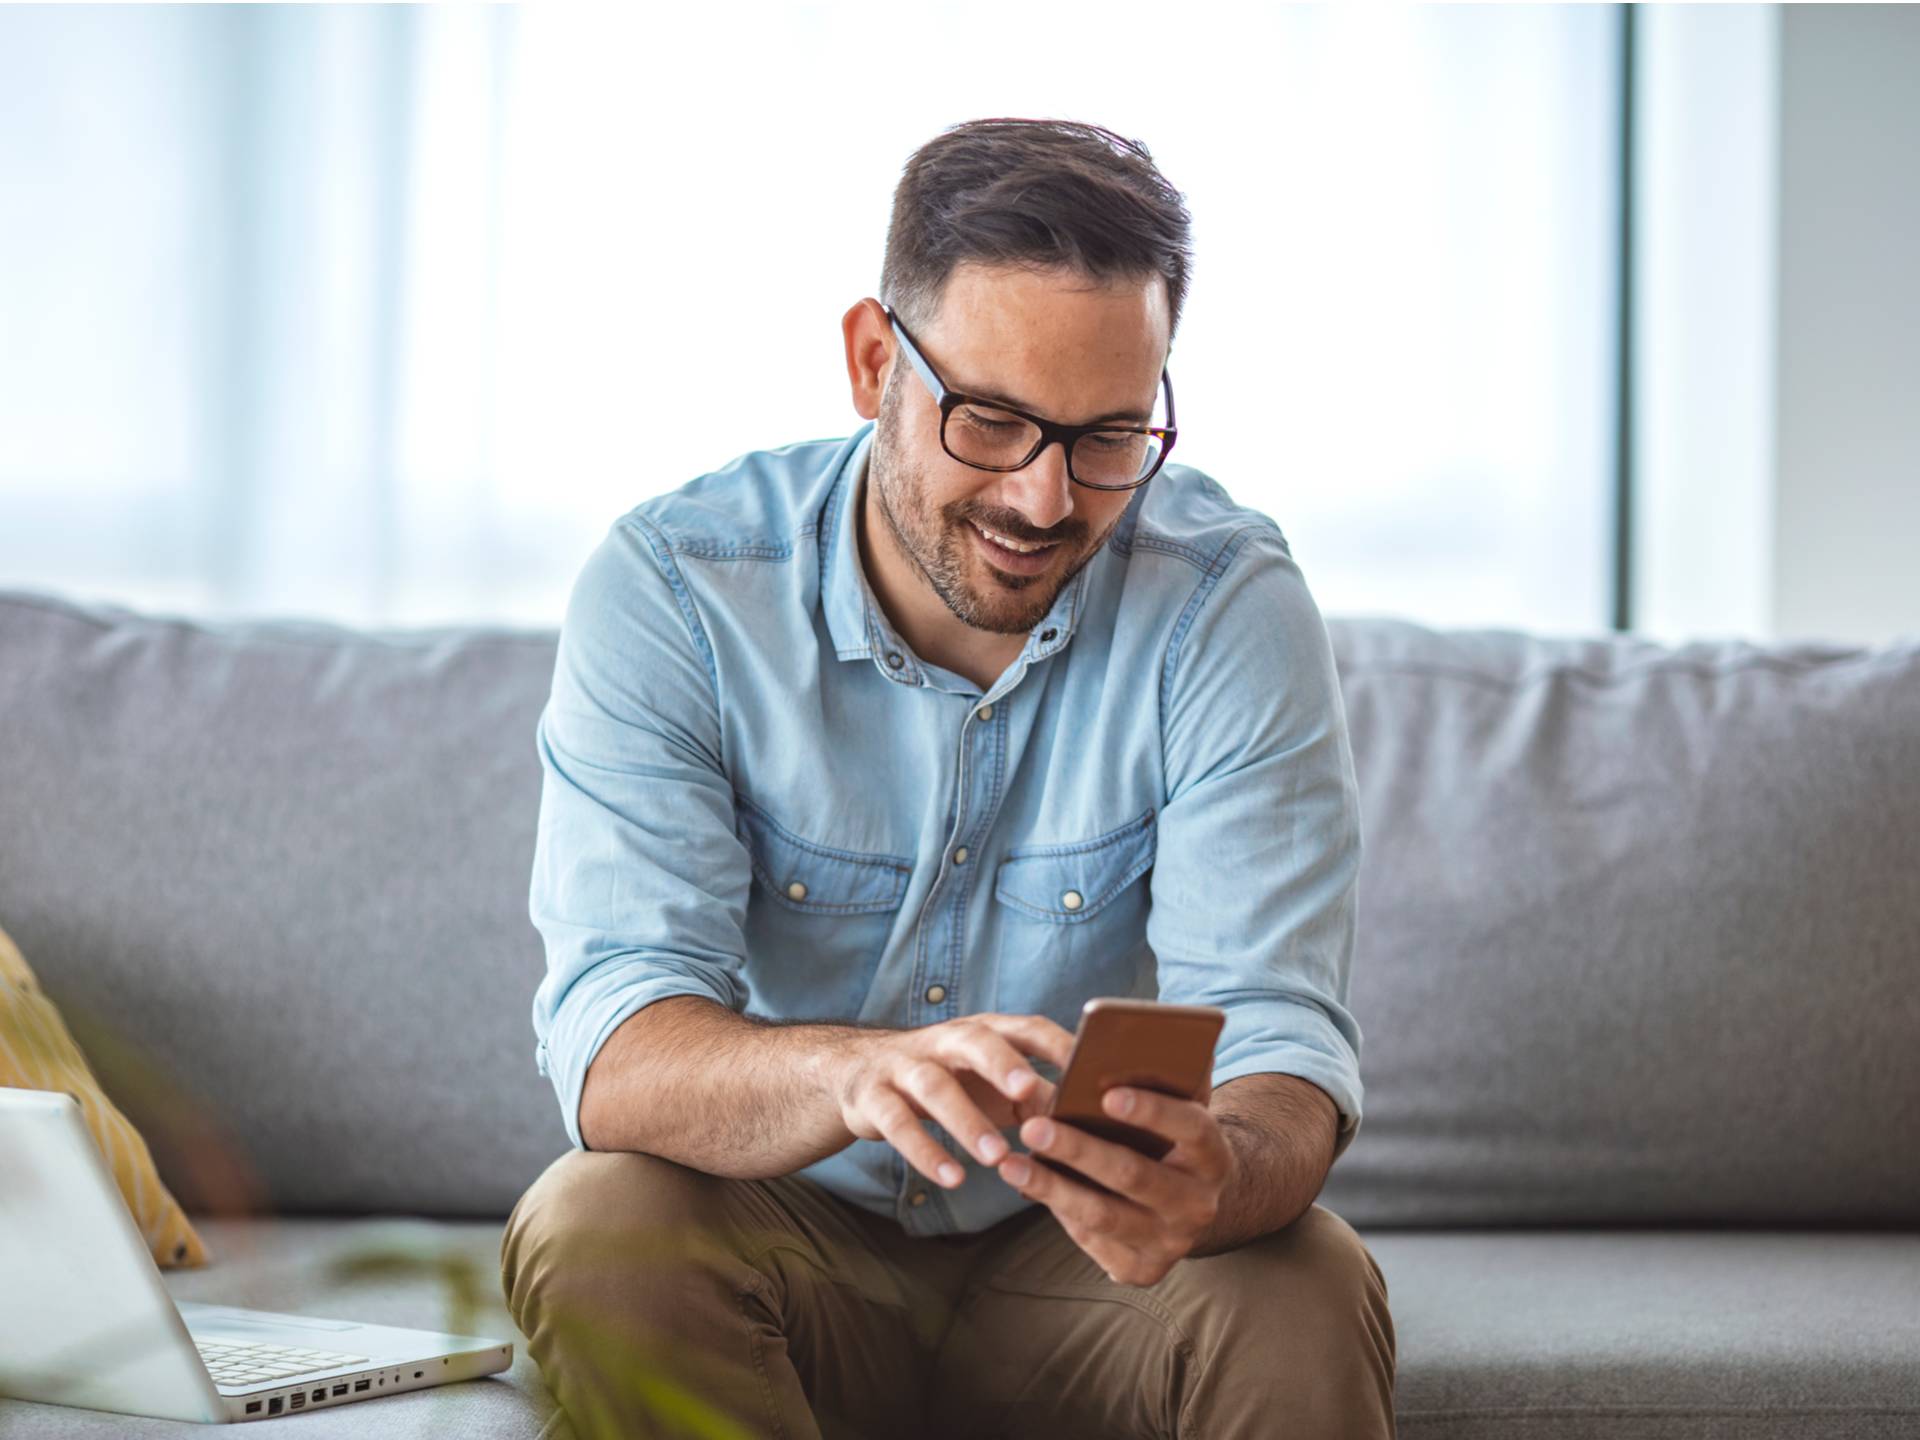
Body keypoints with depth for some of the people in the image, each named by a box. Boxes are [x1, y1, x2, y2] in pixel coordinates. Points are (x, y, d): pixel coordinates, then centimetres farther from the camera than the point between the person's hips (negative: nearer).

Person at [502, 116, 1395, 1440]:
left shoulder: (1231, 608, -13)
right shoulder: (670, 592, -16)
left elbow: (1278, 1032, -20)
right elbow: (616, 1051, -25)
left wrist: (1217, 1178, -46)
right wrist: (855, 1071, -49)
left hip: (1088, 1239, 0)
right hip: (785, 1237, 1)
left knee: (1309, 1294, -31)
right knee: (597, 1229, -31)